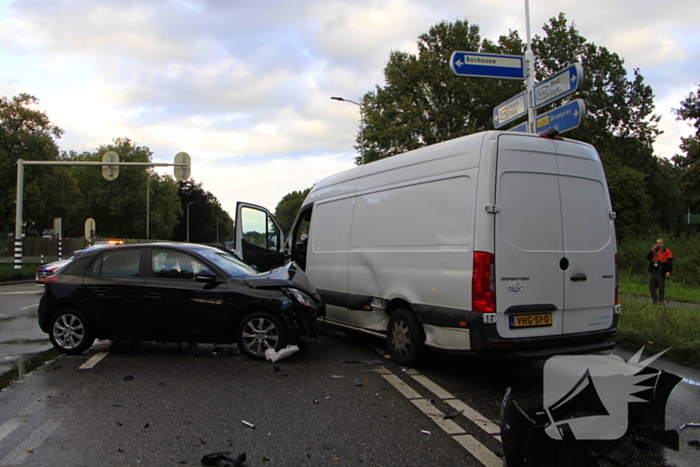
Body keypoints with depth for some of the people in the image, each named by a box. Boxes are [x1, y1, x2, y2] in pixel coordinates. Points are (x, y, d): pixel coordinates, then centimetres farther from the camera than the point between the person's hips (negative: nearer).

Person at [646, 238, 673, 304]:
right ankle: (654, 301, 20)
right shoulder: (655, 251, 17)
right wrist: (652, 250, -1)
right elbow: (648, 258, 10)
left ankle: (660, 301, 4)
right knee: (652, 287, 8)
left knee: (661, 288, -2)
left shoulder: (667, 252, -2)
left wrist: (669, 271, -19)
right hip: (653, 273, 6)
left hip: (661, 274, -6)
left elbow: (670, 262, -8)